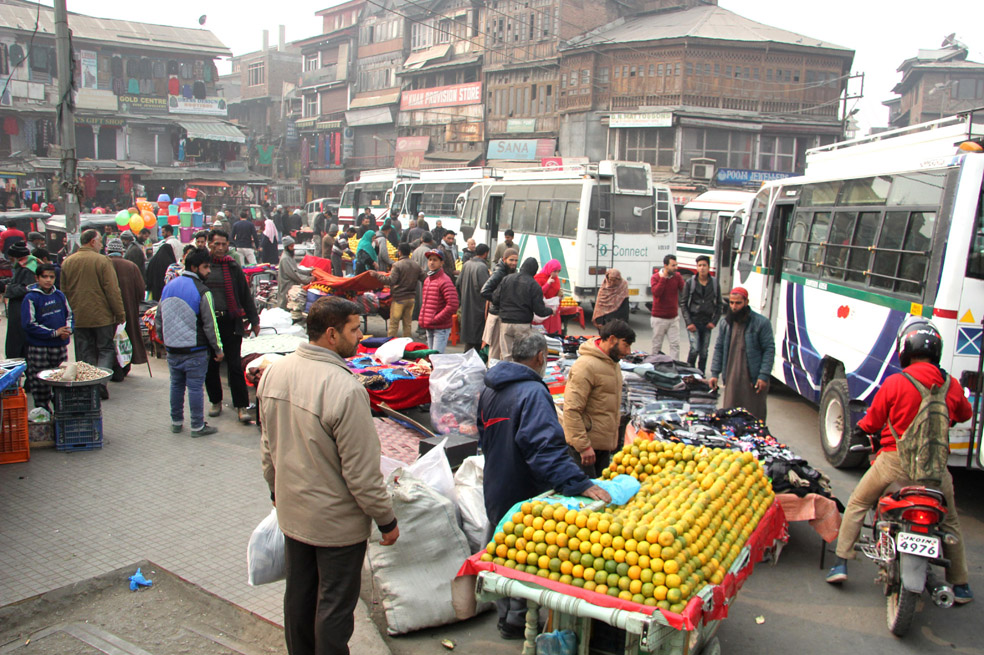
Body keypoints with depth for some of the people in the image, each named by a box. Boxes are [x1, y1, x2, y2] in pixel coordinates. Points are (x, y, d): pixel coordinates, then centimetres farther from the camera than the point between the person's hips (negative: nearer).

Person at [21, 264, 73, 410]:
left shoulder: (59, 295, 7)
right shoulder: (31, 298, -9)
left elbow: (69, 314, 17)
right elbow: (28, 325, -12)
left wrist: (68, 330, -4)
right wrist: (54, 333, -15)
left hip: (60, 345, 4)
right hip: (39, 347, -4)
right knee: (41, 381, 0)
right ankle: (42, 408, 13)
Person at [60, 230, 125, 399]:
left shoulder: (67, 262, 6)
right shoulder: (102, 261, -10)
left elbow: (64, 291, 12)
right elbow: (112, 290, -12)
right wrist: (120, 314, -6)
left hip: (78, 317, 4)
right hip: (102, 316, -4)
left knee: (85, 353, 11)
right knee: (106, 349, 6)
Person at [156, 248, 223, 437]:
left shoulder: (168, 288, 8)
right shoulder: (202, 292, -14)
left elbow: (158, 319, 15)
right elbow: (210, 324, -13)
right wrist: (218, 349, -4)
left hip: (172, 350, 7)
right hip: (195, 351, -6)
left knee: (176, 385, 17)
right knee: (195, 387, 0)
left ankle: (176, 422, 27)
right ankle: (198, 426, 7)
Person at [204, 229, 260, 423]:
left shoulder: (233, 268, 6)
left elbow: (246, 295, 11)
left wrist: (254, 320, 10)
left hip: (230, 321, -1)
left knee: (235, 366, -2)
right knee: (210, 365, 10)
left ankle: (242, 406, 3)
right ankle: (216, 402, 26)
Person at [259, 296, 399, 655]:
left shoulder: (273, 373, -5)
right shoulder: (345, 389, -29)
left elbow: (268, 447, 8)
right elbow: (362, 471, -23)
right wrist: (387, 520, -10)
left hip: (291, 513, 7)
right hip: (337, 522, -7)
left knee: (298, 595, 23)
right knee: (334, 605, 11)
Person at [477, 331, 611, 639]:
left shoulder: (489, 390, 7)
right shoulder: (533, 393, -23)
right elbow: (546, 447, -34)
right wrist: (580, 484, -37)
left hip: (495, 490, 9)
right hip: (523, 494, -9)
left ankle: (505, 612, 35)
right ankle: (516, 621, 18)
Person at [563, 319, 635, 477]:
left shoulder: (614, 365, 13)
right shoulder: (586, 365, -19)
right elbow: (571, 410, -23)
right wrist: (584, 446, -24)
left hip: (605, 445, 9)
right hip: (584, 446, -9)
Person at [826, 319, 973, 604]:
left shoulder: (894, 383, -12)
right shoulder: (951, 385, -2)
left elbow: (871, 423, -3)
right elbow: (965, 414, 18)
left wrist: (861, 428, 20)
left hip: (895, 460, -3)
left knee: (856, 506, 15)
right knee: (950, 523, 22)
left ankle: (841, 564, 13)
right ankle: (960, 585, 28)